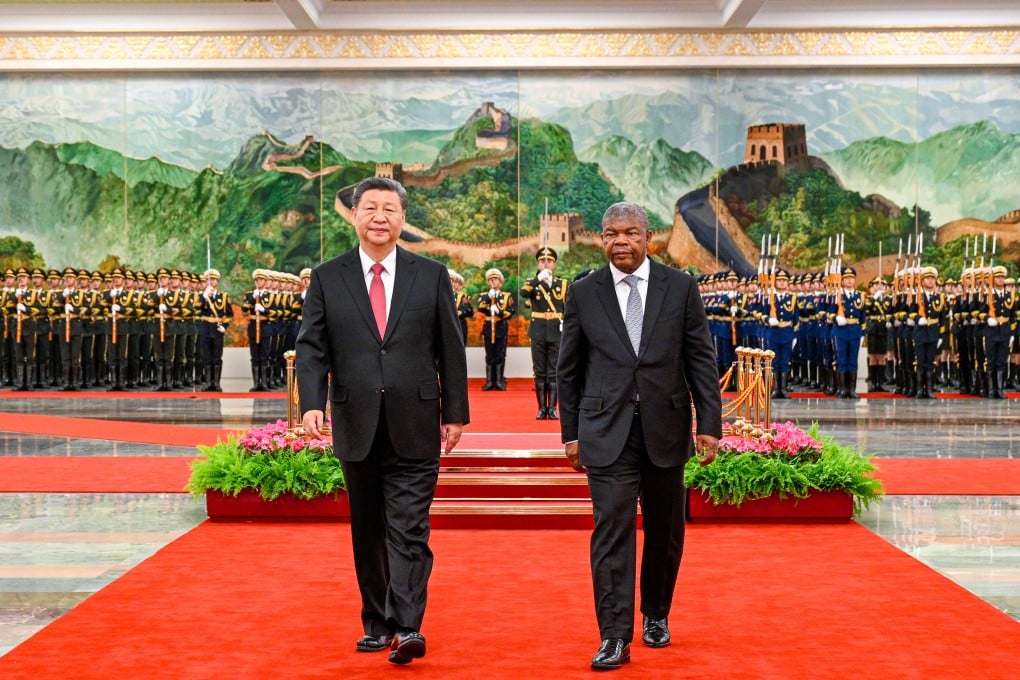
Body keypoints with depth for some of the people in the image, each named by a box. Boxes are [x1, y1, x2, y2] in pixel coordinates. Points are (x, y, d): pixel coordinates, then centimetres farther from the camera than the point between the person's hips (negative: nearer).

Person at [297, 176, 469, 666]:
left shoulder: (431, 276, 5)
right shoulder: (326, 278, 5)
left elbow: (450, 349, 6)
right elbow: (311, 348, 0)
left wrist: (455, 413, 3)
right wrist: (312, 403, -16)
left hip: (414, 427, -1)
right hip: (357, 427, 2)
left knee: (409, 530, -6)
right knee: (368, 532, 12)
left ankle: (407, 627, -7)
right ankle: (376, 623, 22)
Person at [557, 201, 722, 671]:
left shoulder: (680, 287, 3)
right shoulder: (583, 293, 3)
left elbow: (701, 360, 3)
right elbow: (568, 369, 7)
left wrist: (709, 423, -3)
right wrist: (571, 433, 5)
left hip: (666, 429, 1)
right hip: (607, 433, -1)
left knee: (665, 531, 12)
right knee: (612, 531, -7)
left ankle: (656, 615, 33)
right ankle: (615, 637, -2)